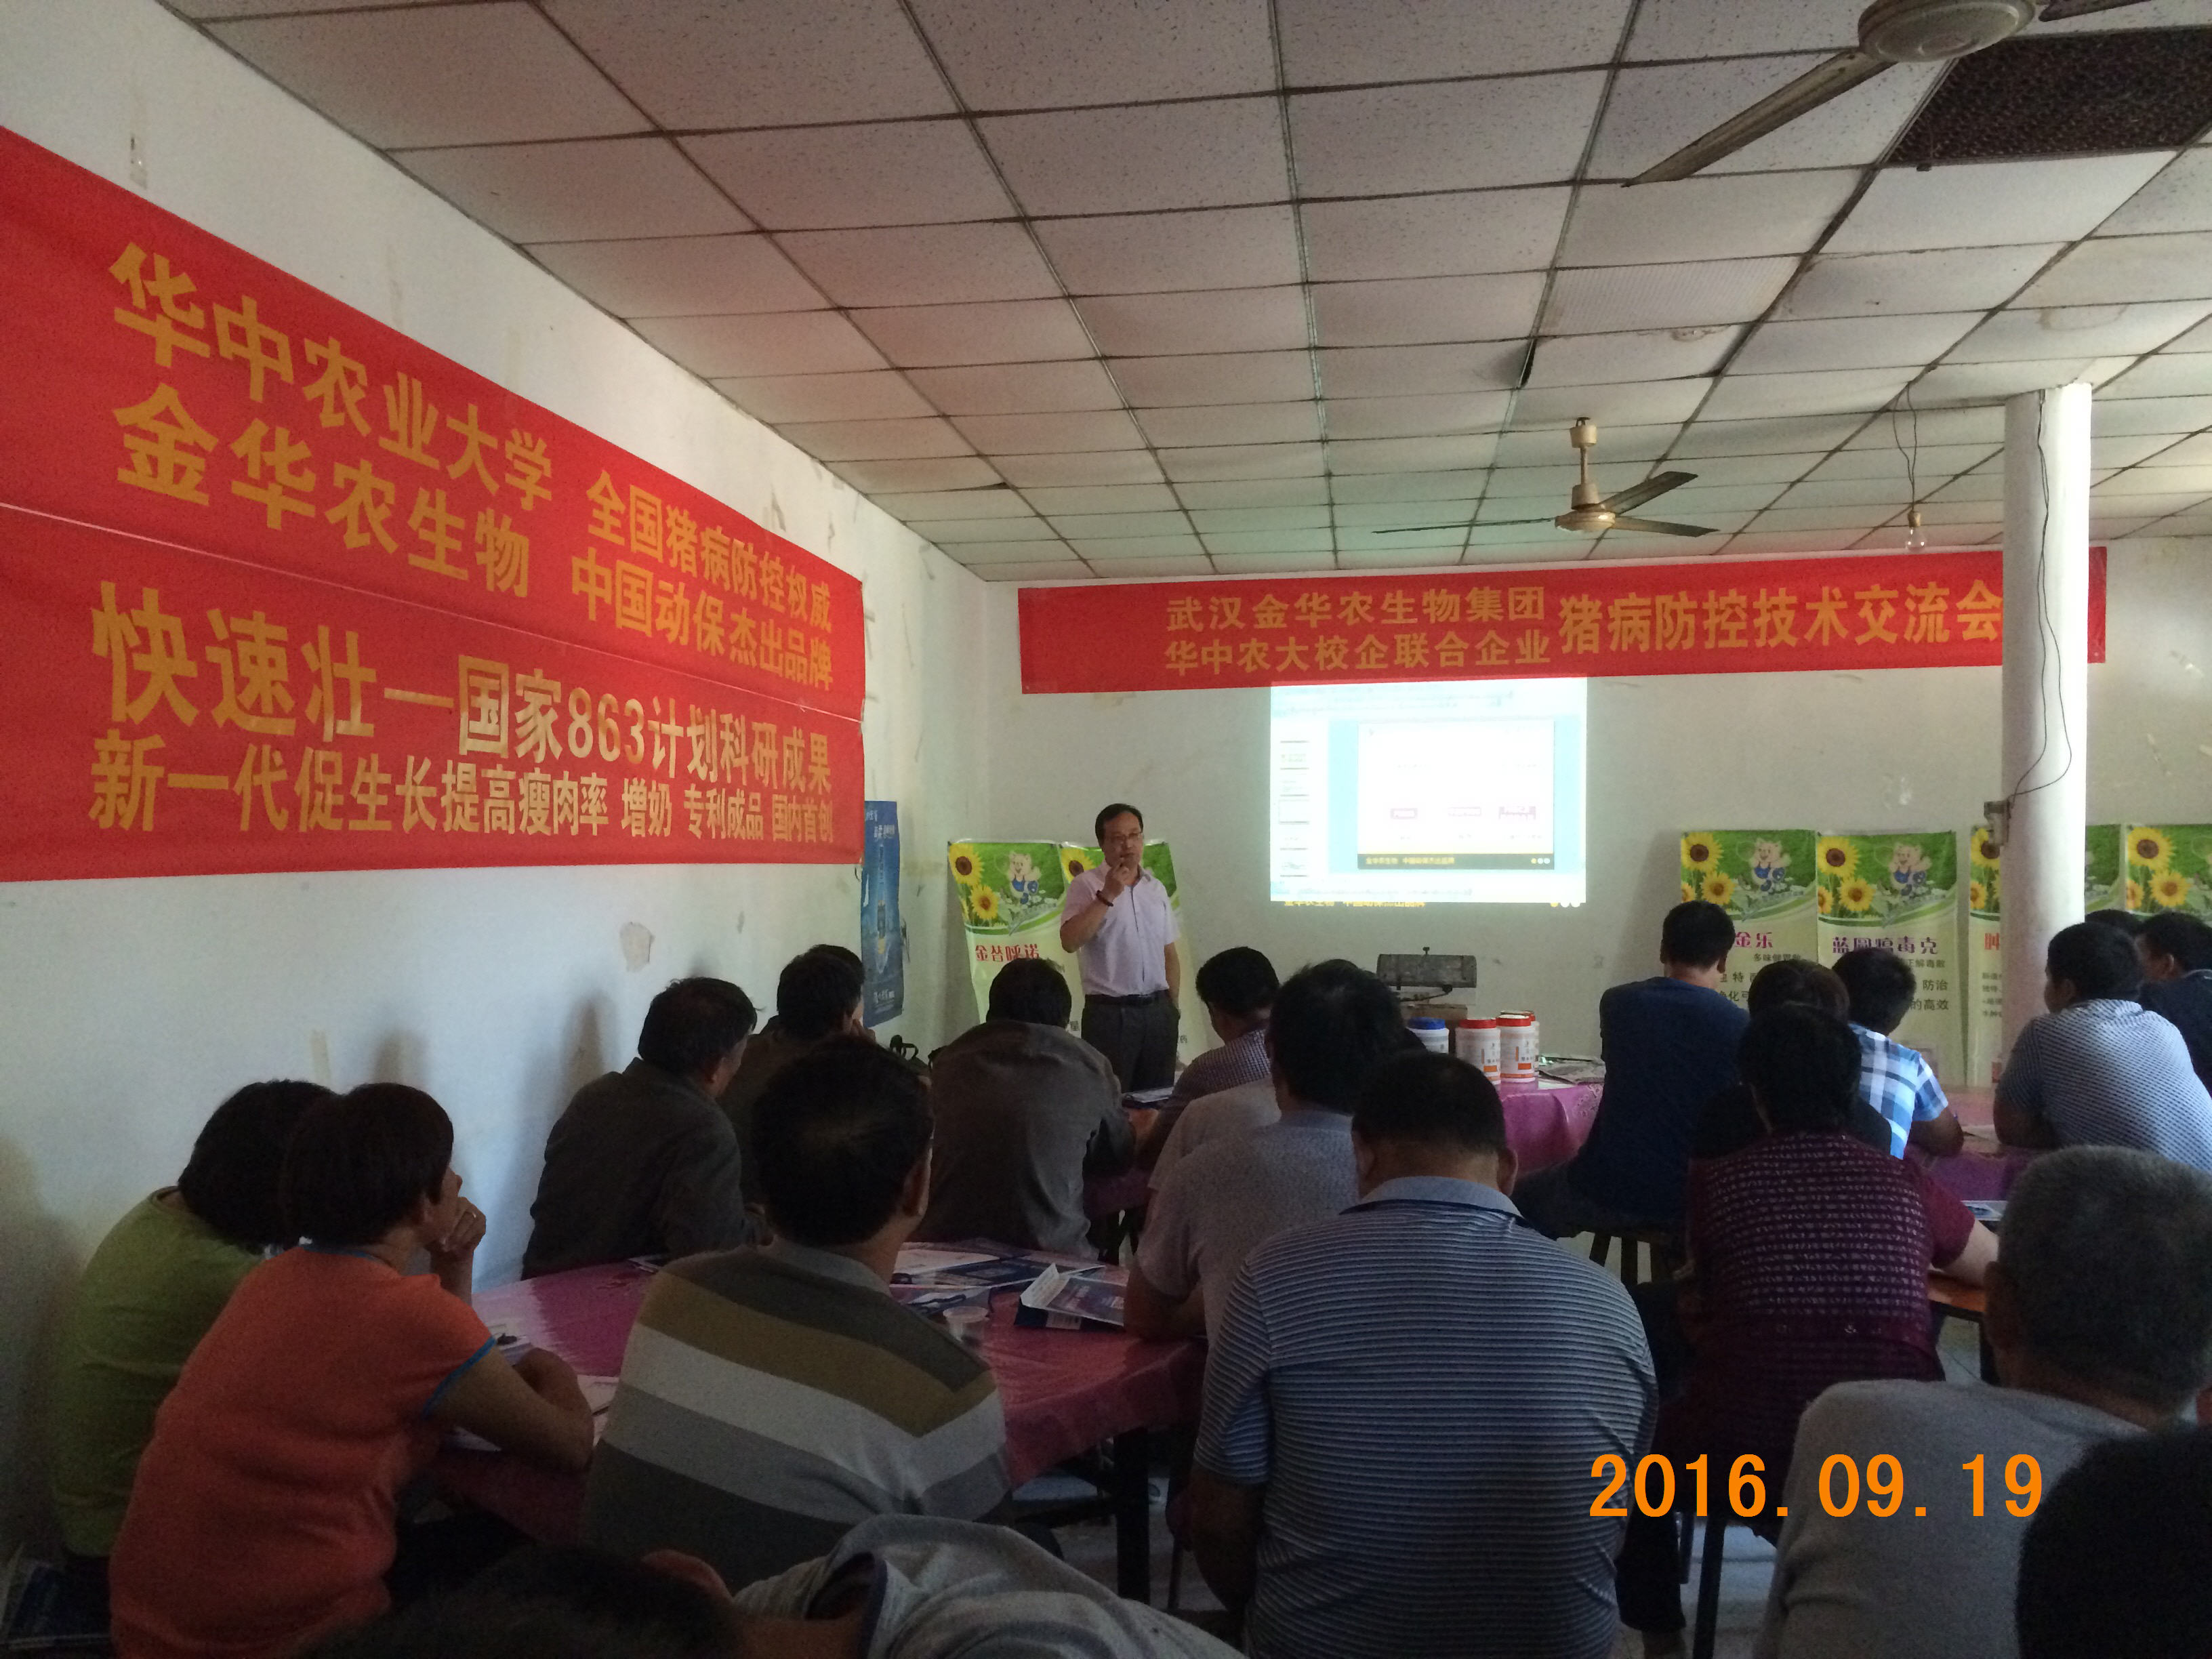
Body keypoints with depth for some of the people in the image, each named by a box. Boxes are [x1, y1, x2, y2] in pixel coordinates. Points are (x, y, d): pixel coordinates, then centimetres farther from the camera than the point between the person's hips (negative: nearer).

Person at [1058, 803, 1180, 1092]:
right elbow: (1070, 941, -18)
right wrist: (1108, 895, -17)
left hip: (1158, 1010, 5)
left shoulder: (1156, 889, 13)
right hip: (1110, 1012, -5)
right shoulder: (1086, 885, -4)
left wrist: (1173, 1006, 12)